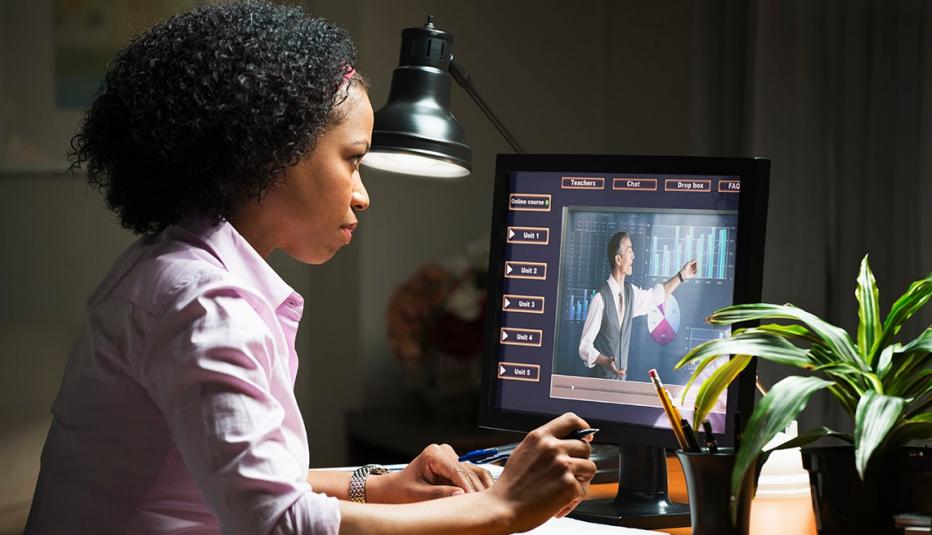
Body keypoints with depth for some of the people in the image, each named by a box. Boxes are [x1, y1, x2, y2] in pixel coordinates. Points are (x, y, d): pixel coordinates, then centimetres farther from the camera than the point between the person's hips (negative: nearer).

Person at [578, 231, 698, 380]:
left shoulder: (631, 292, 4)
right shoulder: (600, 299, -17)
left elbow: (655, 296, 25)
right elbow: (585, 346, -15)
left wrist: (681, 276, 25)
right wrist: (605, 361, -30)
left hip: (622, 379, 6)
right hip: (602, 379, -6)